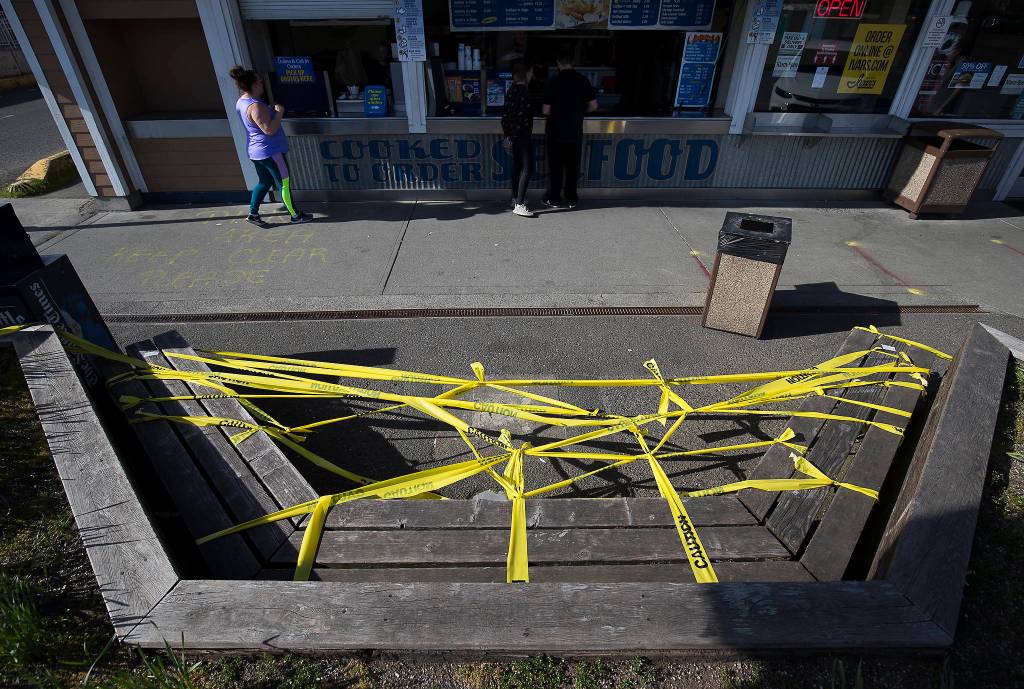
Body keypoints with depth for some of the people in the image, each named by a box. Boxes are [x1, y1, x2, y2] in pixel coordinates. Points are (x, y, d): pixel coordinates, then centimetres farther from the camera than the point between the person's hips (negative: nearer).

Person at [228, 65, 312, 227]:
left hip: (255, 151, 10)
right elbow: (269, 130, -26)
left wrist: (272, 109, 13)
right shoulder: (255, 106, -23)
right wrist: (279, 111, -17)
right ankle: (295, 215, 14)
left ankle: (253, 213, 17)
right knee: (284, 183, 3)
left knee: (265, 181, 18)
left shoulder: (241, 102, 8)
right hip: (270, 151, -9)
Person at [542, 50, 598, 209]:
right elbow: (593, 106, 2)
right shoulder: (583, 80, -1)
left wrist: (553, 113, 10)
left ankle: (553, 198, 13)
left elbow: (546, 111, -12)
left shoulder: (554, 81, -10)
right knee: (572, 166, 11)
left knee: (555, 167, 7)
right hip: (576, 132, 3)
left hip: (556, 132, -3)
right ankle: (572, 199, 16)